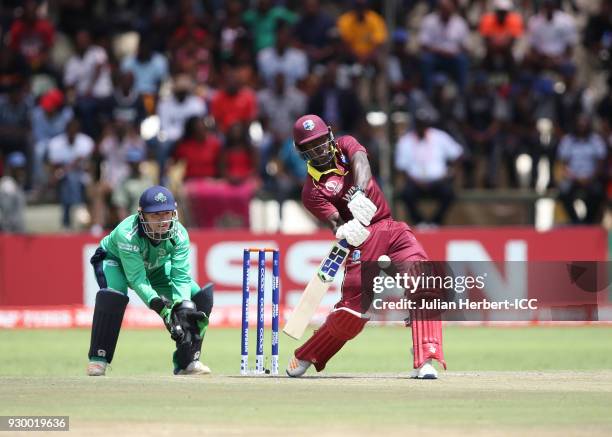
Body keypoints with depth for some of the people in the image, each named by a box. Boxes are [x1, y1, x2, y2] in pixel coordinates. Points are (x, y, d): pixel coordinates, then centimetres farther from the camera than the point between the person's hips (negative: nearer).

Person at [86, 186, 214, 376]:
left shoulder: (179, 234, -27)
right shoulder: (127, 234, -40)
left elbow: (181, 277, -29)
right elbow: (137, 279, -42)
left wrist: (183, 307, -46)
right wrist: (162, 308, -52)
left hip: (156, 267, 4)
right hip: (114, 260, -4)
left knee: (199, 296, -13)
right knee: (113, 294, -37)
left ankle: (187, 361, -1)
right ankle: (98, 359, -24)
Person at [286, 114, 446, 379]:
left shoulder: (345, 146, 11)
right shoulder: (312, 191, 1)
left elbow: (360, 161, -12)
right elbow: (334, 221, -14)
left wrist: (357, 193, -33)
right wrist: (345, 232, -39)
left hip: (391, 228, 3)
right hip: (362, 238, -3)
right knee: (352, 310, -9)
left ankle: (425, 361, -22)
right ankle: (305, 357, 15)